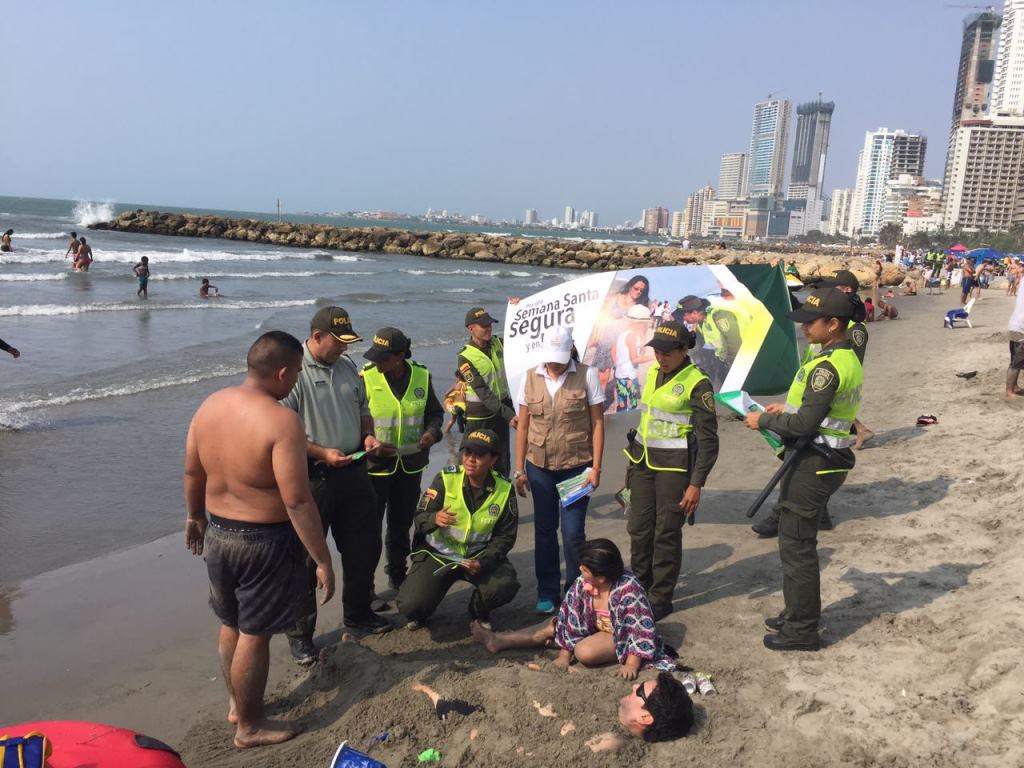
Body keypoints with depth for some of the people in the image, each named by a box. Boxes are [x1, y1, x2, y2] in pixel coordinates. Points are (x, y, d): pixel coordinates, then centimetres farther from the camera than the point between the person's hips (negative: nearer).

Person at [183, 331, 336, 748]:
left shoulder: (210, 405, -2)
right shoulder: (281, 421, -25)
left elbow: (192, 472, 9)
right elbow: (297, 501, -26)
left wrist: (195, 517, 26)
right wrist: (323, 560, -18)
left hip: (219, 532, 7)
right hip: (264, 541, -7)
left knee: (231, 624, 24)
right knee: (254, 634, 9)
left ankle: (236, 703, 44)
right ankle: (250, 726, 27)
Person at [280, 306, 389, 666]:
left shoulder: (347, 366, 8)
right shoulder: (293, 371, -16)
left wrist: (367, 434, 1)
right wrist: (322, 453, -23)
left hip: (353, 473, 7)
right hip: (313, 478, -7)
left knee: (364, 546, 17)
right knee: (306, 557, 4)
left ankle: (358, 612, 39)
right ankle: (300, 634, 19)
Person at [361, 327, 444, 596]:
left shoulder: (421, 376, -3)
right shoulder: (366, 378, -13)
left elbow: (434, 412, 10)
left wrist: (432, 431, -10)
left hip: (411, 464, 4)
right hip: (375, 464, -4)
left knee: (402, 524, 20)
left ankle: (398, 576, 39)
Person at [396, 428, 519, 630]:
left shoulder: (504, 490, -8)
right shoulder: (445, 479, -11)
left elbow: (504, 537, -4)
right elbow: (419, 520, -11)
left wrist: (483, 562, -22)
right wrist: (434, 519, -36)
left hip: (480, 556, 1)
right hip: (438, 553, -1)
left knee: (505, 586, -27)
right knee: (410, 606, -22)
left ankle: (479, 610, 10)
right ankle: (419, 613, 19)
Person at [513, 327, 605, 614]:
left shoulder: (587, 376, -7)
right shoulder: (531, 377, 1)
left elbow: (597, 423, -4)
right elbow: (522, 426, 4)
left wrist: (596, 467, -9)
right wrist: (519, 469, 3)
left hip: (577, 466, -3)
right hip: (539, 466, 3)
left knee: (573, 532, -1)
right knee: (544, 530, 10)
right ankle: (547, 592, 24)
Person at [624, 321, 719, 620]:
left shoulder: (697, 383, -13)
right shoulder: (653, 371, 7)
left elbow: (708, 439, -11)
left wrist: (696, 484, -14)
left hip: (674, 465, -6)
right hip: (643, 460, 6)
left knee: (667, 534, 3)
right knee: (638, 528, 10)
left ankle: (661, 598, 17)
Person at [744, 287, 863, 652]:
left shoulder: (827, 367, -23)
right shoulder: (848, 358, 10)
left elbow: (805, 424, -24)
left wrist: (765, 420, -11)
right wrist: (788, 407, 12)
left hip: (814, 463, -10)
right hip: (825, 458, 10)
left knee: (796, 545, 1)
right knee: (796, 539, 21)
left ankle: (802, 631, 14)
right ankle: (798, 614, 35)